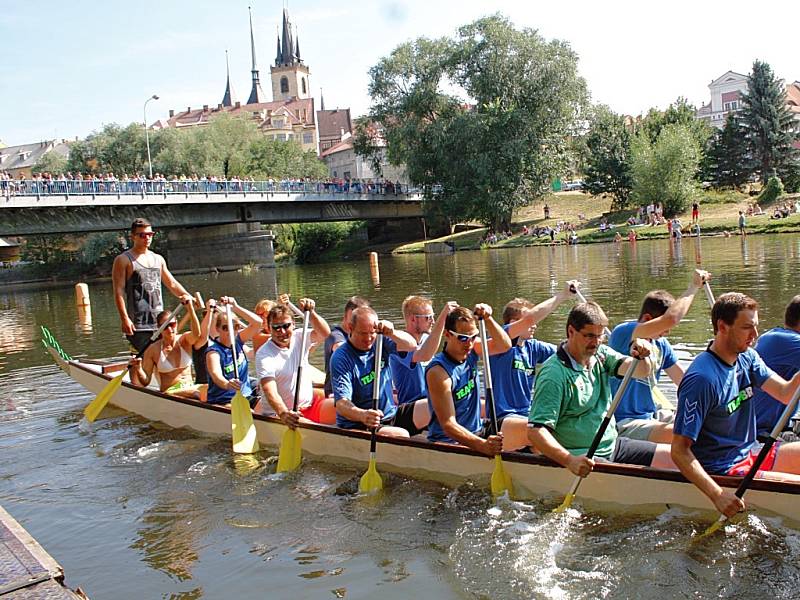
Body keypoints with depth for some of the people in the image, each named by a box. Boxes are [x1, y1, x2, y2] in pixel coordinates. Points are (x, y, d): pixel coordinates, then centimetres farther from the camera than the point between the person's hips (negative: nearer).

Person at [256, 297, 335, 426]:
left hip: (310, 403, 6)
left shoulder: (299, 337, 5)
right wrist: (283, 414, -44)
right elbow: (270, 391, -26)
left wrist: (311, 313, -27)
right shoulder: (264, 355, -13)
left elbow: (325, 333, -12)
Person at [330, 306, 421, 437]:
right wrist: (363, 415, -46)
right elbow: (341, 403, -25)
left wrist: (392, 333, -32)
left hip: (390, 414, 6)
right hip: (356, 424, -6)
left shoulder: (380, 341, 3)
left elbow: (411, 345, -11)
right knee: (402, 435, -31)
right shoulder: (341, 358, -15)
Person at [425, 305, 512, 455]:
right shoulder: (438, 371, -21)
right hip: (448, 442, -8)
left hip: (476, 432, 8)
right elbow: (448, 425, -26)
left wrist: (487, 319, -20)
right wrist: (482, 445, -40)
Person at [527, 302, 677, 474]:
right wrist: (570, 460, -37)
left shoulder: (601, 354, 7)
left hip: (613, 446, 8)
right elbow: (535, 432, -24)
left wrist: (640, 356, -25)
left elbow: (641, 371, -2)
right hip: (584, 459, -8)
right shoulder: (554, 374, -17)